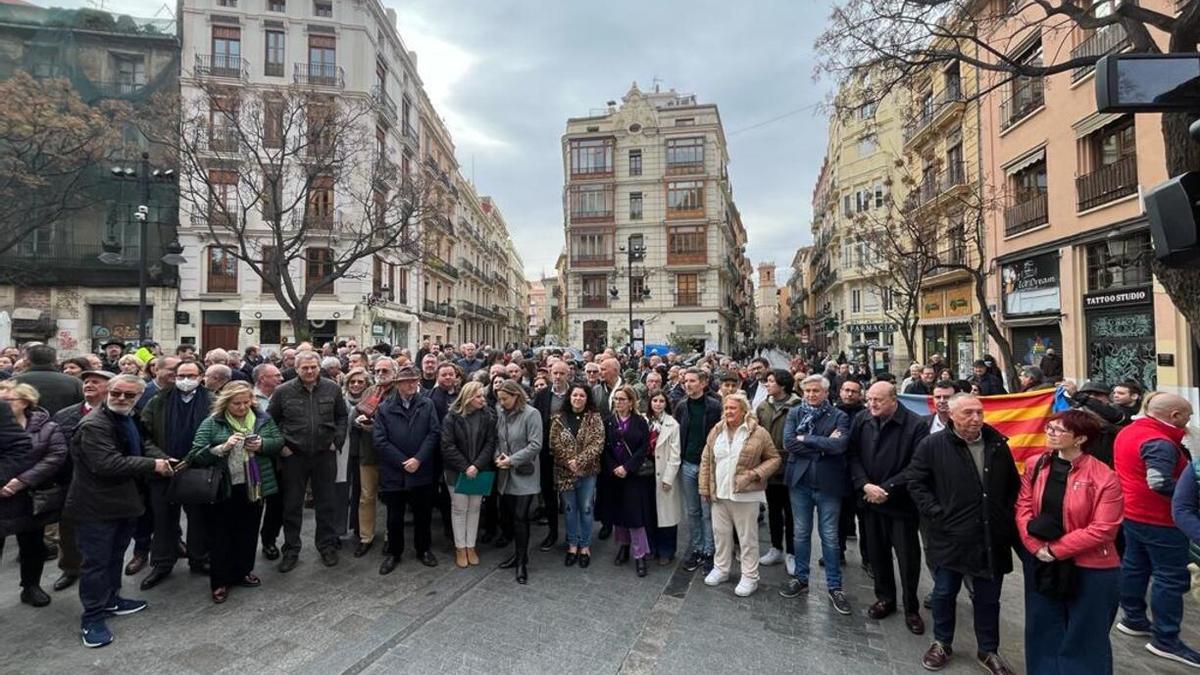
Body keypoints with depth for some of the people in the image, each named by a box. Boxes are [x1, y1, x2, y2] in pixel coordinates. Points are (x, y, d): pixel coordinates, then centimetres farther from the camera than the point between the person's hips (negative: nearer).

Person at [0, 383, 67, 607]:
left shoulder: (46, 428, -3)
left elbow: (56, 457, -11)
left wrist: (23, 481, -19)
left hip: (30, 500, 0)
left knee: (33, 546, 14)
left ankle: (31, 586, 32)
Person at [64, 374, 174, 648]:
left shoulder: (130, 420, 8)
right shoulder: (94, 425, -21)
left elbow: (145, 445, 17)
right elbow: (108, 464, -29)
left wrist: (162, 459, -5)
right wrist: (152, 465, -23)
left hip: (123, 501, 9)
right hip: (97, 506, -9)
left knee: (115, 555, 21)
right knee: (96, 561, 2)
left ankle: (110, 600, 37)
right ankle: (92, 618, 14)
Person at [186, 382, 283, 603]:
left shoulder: (262, 419, 3)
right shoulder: (212, 423, -6)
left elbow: (279, 442, 5)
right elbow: (196, 456, -10)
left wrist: (261, 445, -14)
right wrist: (223, 448, -25)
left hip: (253, 487, 3)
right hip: (222, 490, -3)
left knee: (248, 532, 15)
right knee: (220, 536, 7)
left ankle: (244, 571, 33)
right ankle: (220, 581, 22)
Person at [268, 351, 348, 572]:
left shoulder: (332, 389, 0)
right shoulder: (283, 391, -5)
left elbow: (342, 416, 10)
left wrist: (337, 440, 1)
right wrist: (280, 445, -2)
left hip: (325, 455, 1)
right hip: (293, 456, -1)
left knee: (326, 503, 11)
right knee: (292, 505, 9)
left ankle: (327, 546, 25)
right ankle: (291, 550, 24)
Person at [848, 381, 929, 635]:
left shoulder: (915, 425, -14)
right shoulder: (861, 421, 0)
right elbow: (852, 455, 1)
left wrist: (887, 488, -17)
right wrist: (865, 485, -13)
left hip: (902, 502, -4)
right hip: (871, 500, 4)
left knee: (908, 557, 6)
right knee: (877, 552, 15)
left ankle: (911, 608, 24)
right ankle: (885, 598, 34)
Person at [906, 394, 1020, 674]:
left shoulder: (997, 444, 3)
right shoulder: (932, 445, -9)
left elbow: (1013, 485, 14)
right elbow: (916, 483, -4)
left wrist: (1007, 516, 6)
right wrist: (936, 514, -11)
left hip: (992, 538, 3)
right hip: (950, 536, -3)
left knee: (988, 598, 15)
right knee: (944, 593, 12)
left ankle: (988, 651, 34)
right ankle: (942, 644, 32)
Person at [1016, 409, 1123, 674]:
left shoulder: (1104, 477, -16)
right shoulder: (1035, 466, -2)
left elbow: (1103, 528, -18)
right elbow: (1023, 508, -2)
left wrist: (1055, 549, -17)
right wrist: (1036, 547, -13)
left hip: (1090, 569, -4)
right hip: (1041, 564, 4)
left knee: (1084, 638, 14)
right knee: (1042, 631, 18)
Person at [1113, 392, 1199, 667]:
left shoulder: (1128, 431, 7)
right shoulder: (1160, 443, -24)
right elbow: (1159, 483, -34)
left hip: (1132, 512, 9)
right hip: (1159, 520, -9)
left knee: (1134, 565, 19)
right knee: (1171, 577, 1)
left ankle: (1133, 618, 33)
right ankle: (1165, 640, 8)